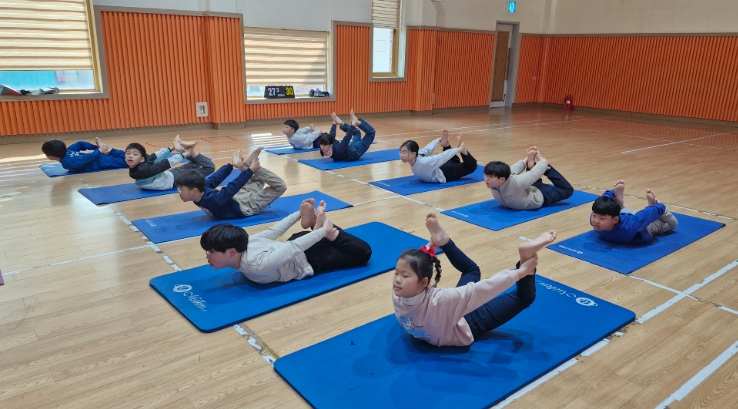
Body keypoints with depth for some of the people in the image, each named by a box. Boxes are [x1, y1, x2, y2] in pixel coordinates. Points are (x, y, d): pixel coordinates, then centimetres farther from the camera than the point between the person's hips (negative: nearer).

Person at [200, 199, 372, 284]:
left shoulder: (256, 265, -36)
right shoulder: (243, 243, -14)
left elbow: (293, 248, -35)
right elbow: (273, 232, -3)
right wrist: (298, 214, 6)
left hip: (310, 259, -7)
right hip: (300, 242, 7)